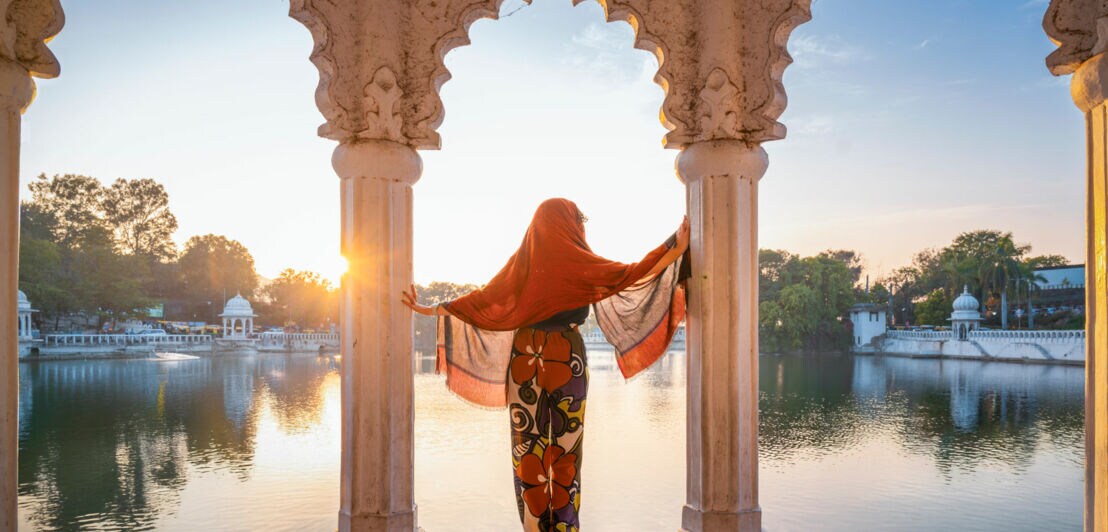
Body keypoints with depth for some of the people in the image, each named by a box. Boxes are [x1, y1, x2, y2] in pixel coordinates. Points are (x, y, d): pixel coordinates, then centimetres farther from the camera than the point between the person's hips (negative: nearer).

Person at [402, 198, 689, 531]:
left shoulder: (522, 260, 2)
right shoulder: (574, 260, -8)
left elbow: (484, 298, 3)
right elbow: (631, 275, -10)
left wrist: (430, 310, 13)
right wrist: (676, 246, -3)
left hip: (524, 358, 4)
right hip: (567, 360, -3)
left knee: (528, 444, 8)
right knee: (566, 446, 5)